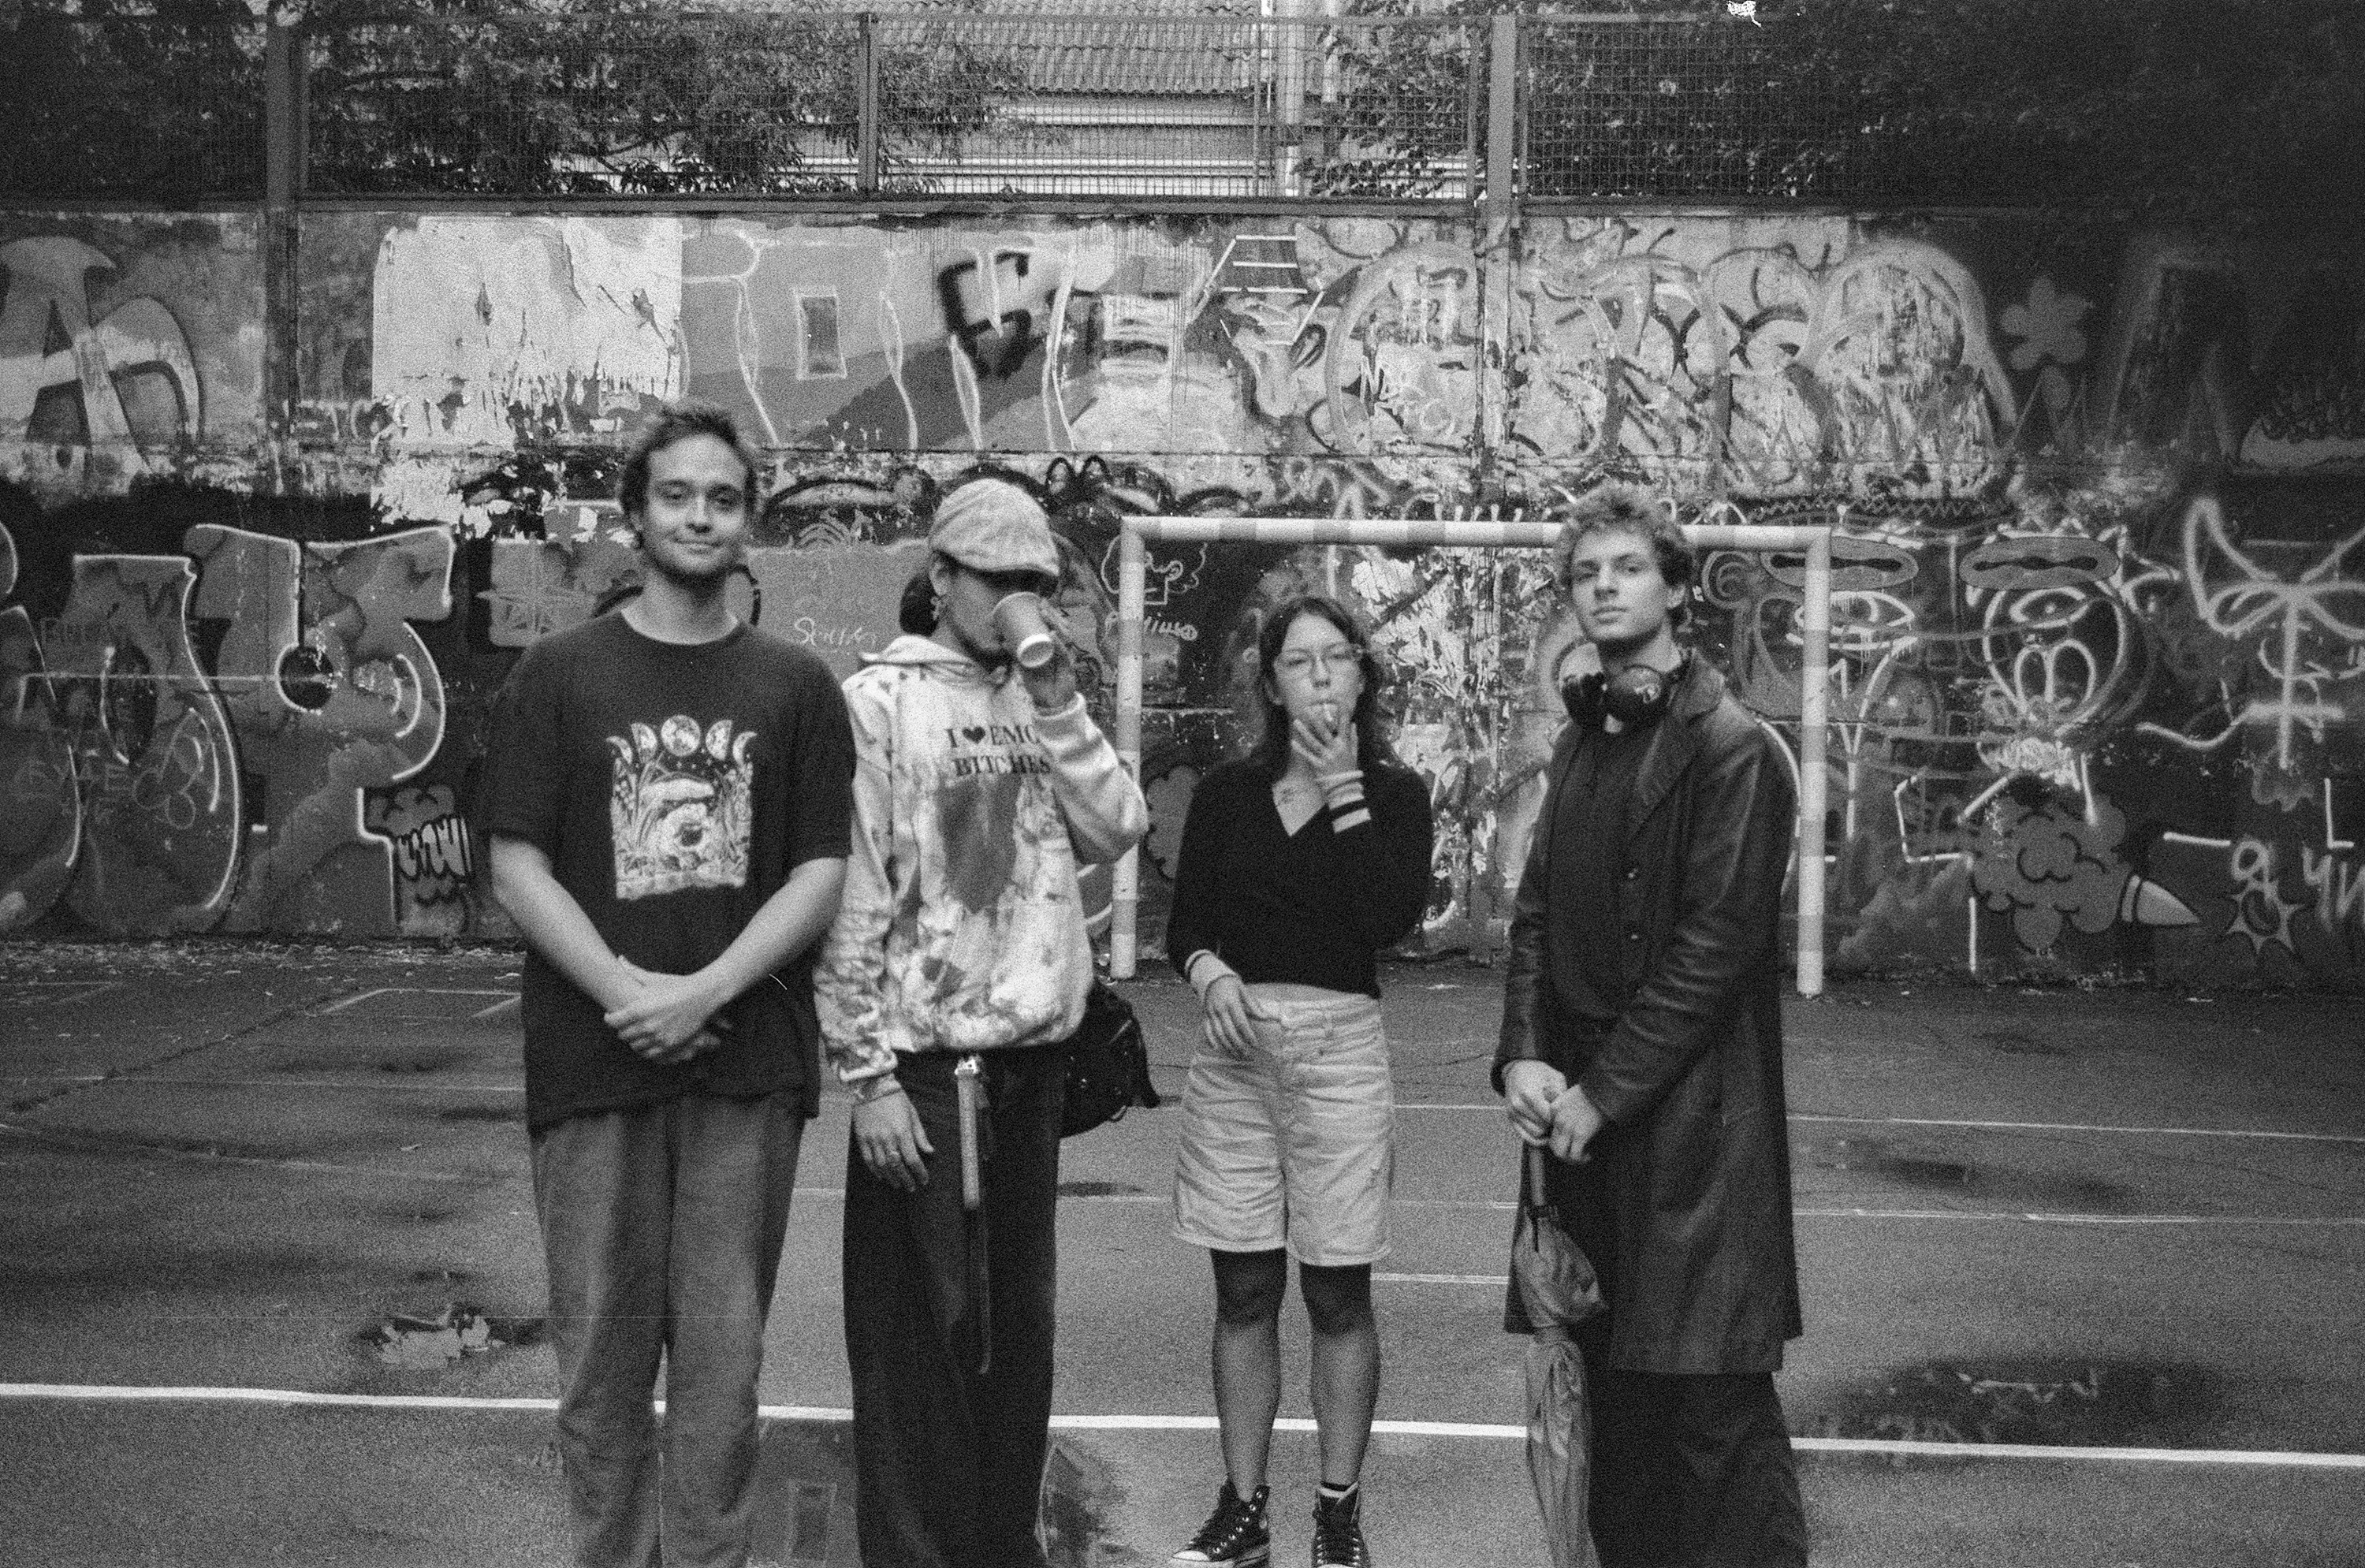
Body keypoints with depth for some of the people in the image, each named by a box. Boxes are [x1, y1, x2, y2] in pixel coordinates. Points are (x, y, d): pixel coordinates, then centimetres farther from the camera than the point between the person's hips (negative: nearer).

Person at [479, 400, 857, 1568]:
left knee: (724, 1356, 5)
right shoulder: (560, 674, 5)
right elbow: (517, 866, 1)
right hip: (592, 1068, 0)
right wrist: (625, 990, -13)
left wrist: (706, 991, -12)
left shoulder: (796, 686, 7)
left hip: (747, 1065, 1)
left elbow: (822, 872, 2)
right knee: (603, 1353, 5)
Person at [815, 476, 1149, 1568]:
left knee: (1018, 1323, 15)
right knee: (923, 1335, 2)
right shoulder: (879, 701, -7)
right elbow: (850, 896, -10)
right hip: (925, 1066, -6)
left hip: (1035, 1058, 6)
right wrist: (867, 1074, -14)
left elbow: (1118, 829, 0)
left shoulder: (1040, 703, 12)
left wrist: (1056, 700, -7)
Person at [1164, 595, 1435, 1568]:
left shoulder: (1393, 793, 2)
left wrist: (1342, 787, -12)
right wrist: (1212, 973, -15)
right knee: (1244, 1294, 8)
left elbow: (1394, 918, -14)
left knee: (1338, 1296, 4)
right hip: (1235, 1045, 2)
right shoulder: (1228, 793, 7)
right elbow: (1184, 922, 6)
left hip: (1339, 1048, -2)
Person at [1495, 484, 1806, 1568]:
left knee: (1710, 1406, -3)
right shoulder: (1582, 742, 16)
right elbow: (1536, 911, 14)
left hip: (1689, 1115, -7)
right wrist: (1524, 1057, -1)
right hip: (1581, 1111, 7)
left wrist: (1604, 1092, -14)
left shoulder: (1731, 747, -8)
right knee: (1609, 1387, 13)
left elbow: (1716, 946, -13)